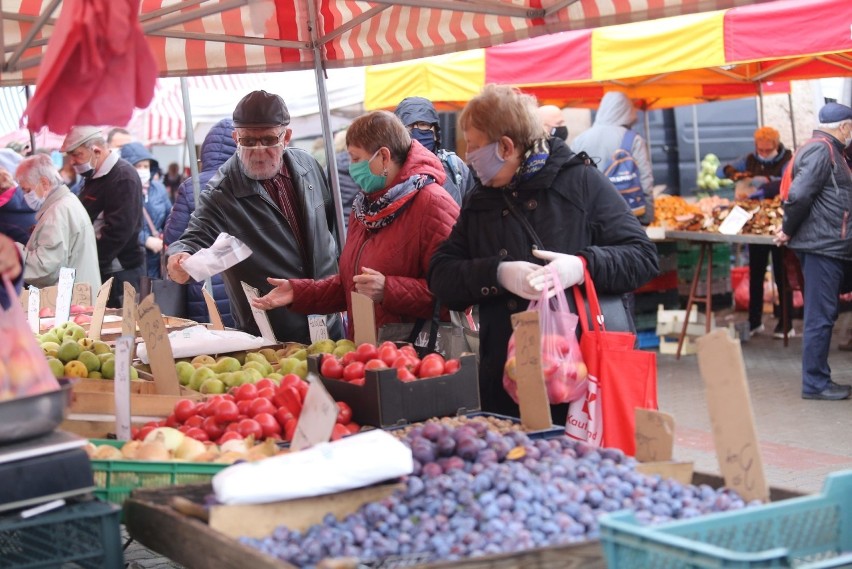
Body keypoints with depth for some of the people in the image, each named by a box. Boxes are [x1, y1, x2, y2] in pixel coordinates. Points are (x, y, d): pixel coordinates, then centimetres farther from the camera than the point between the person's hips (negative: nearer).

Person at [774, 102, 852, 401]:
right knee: (820, 317, -6)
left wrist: (790, 230, 10)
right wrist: (788, 230, -12)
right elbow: (798, 195, -24)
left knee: (823, 315, 14)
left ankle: (819, 380, 20)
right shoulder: (821, 150, -14)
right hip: (822, 245, -10)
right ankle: (814, 384, -1)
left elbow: (799, 196, 20)